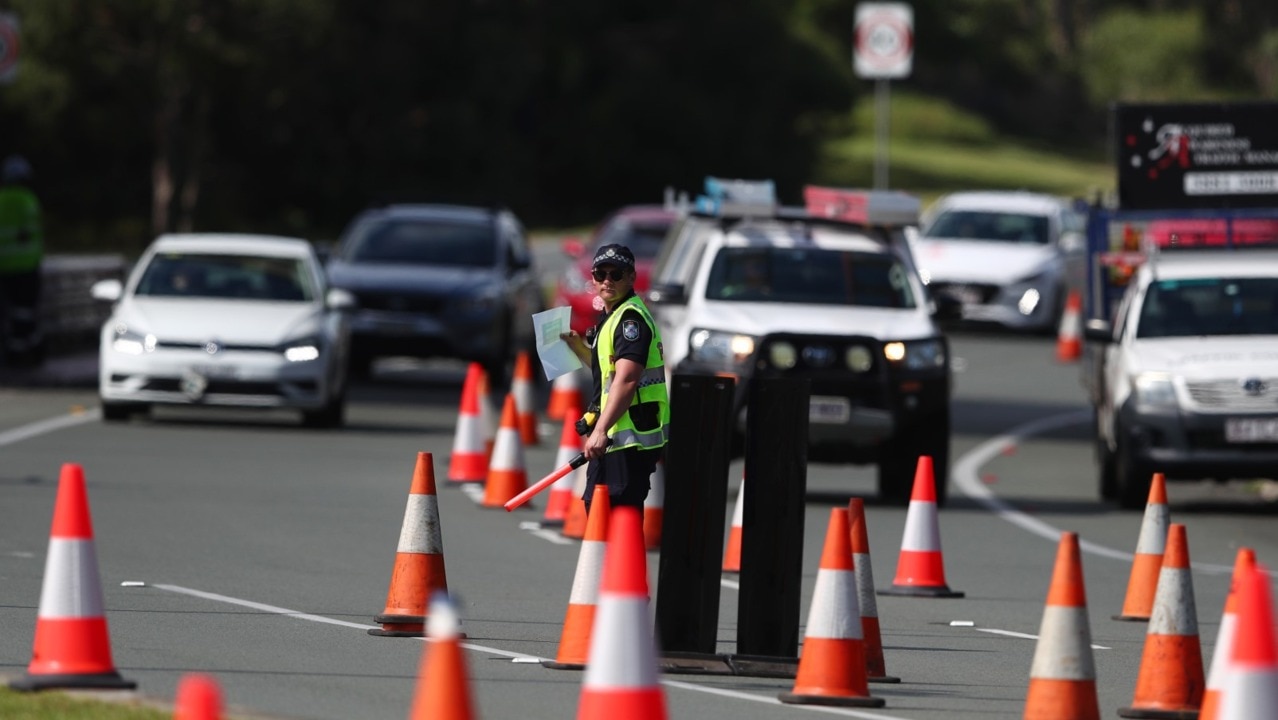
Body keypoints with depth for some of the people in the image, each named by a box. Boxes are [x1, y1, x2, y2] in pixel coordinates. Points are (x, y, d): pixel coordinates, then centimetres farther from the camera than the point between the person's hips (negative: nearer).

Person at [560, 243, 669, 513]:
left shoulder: (631, 318, -15)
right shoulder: (611, 317, 19)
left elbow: (626, 379, -26)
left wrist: (601, 430, -31)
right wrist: (580, 348, 19)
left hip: (631, 438, -11)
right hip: (614, 437, 11)